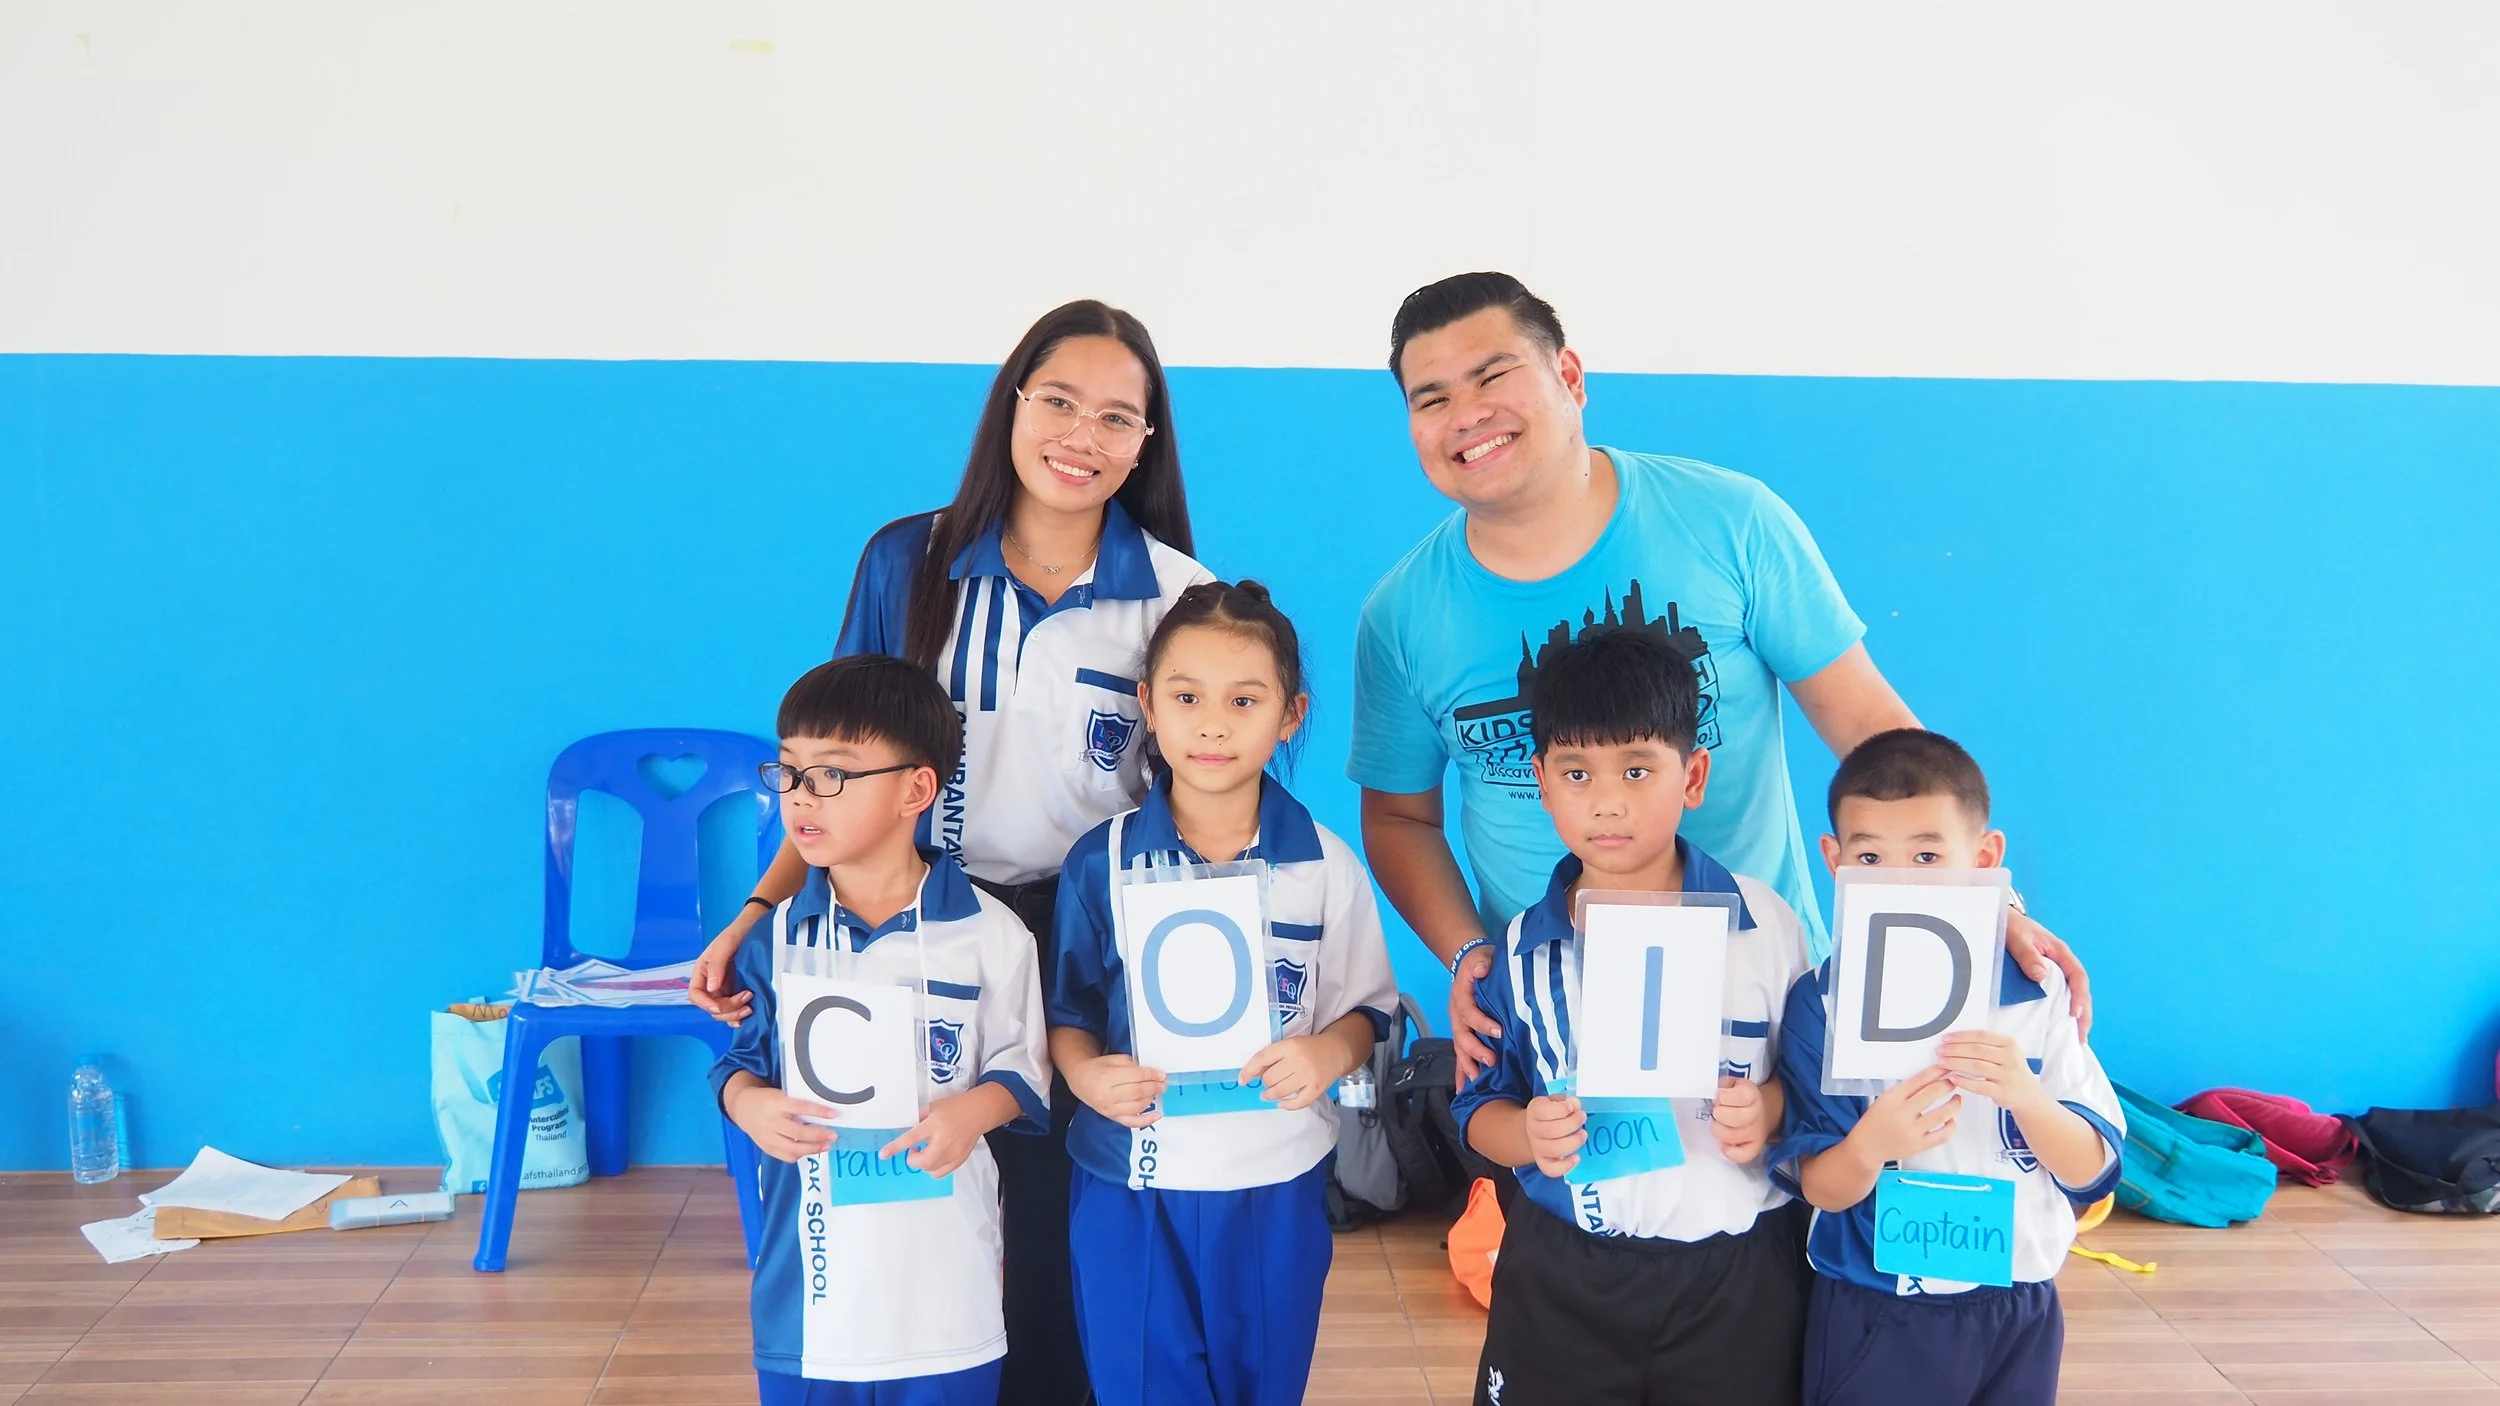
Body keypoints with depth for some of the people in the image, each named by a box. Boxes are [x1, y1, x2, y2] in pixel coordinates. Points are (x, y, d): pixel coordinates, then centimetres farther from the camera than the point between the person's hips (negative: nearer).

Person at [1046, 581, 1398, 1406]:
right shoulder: (1102, 861, -7)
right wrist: (1085, 1074, -18)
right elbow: (1068, 1012, 2)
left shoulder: (1325, 866, -6)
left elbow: (1366, 1008, 2)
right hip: (1131, 1189, 0)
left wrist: (1330, 1052, -18)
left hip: (1278, 1188, 1)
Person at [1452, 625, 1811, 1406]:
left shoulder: (1761, 924, -6)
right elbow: (1480, 1106, 3)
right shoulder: (1522, 948, -2)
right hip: (1562, 1276, 1)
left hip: (1736, 1267, -1)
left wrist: (1770, 1109, -18)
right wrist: (1527, 1135, -18)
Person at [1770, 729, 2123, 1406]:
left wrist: (2025, 1095, -23)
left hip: (2021, 1308, 2)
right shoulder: (1822, 1001, -10)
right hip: (1877, 1318, -2)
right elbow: (1820, 1190, -9)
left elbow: (2090, 1170, -4)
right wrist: (1870, 1143, -30)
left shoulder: (2034, 991, -4)